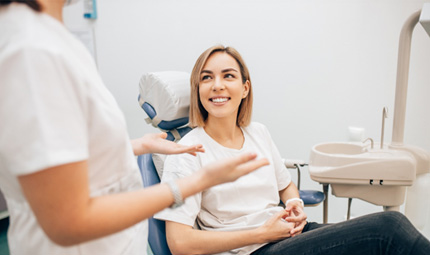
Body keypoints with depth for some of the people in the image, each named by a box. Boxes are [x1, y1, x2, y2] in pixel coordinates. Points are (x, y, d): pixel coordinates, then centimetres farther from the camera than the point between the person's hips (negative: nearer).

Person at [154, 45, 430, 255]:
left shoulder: (258, 133, 8)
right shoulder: (187, 152, -10)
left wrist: (295, 204, -2)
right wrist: (262, 233, -14)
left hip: (288, 232, 6)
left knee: (392, 223, -17)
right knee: (388, 226, -19)